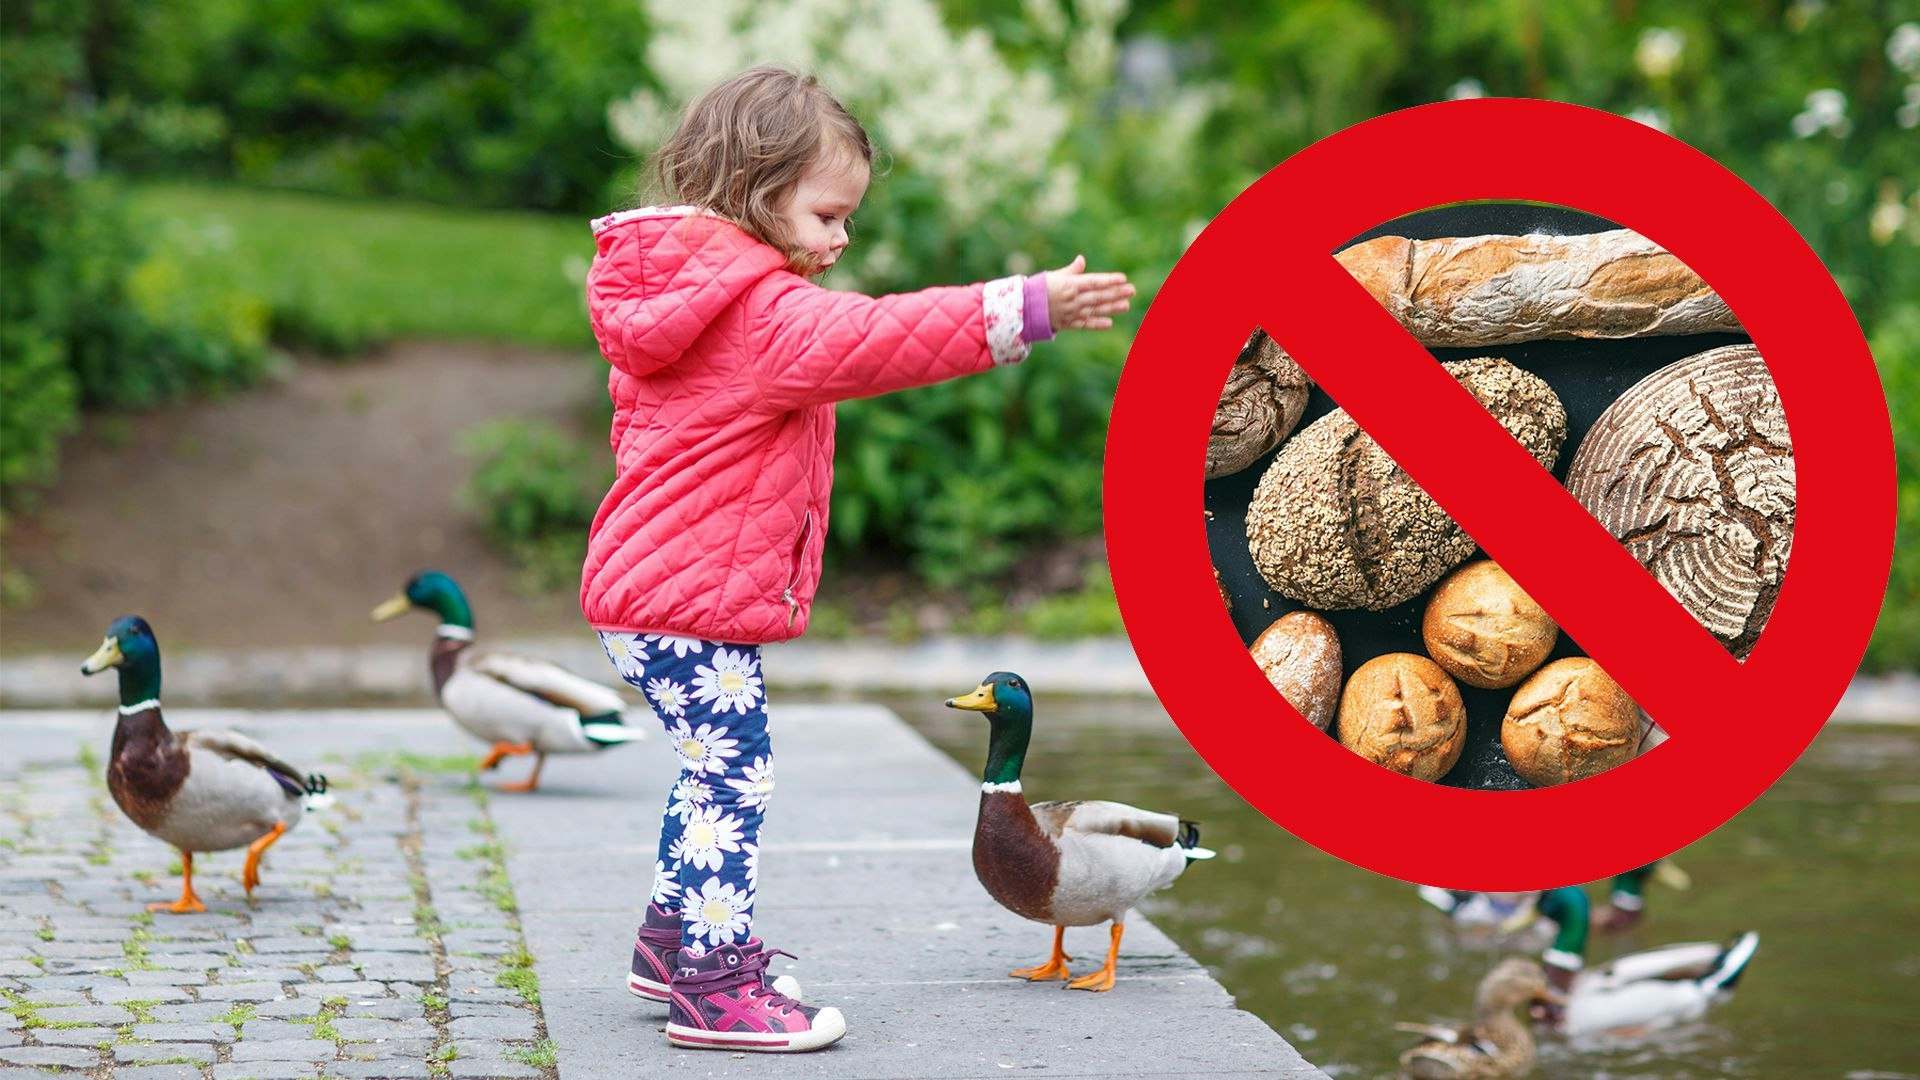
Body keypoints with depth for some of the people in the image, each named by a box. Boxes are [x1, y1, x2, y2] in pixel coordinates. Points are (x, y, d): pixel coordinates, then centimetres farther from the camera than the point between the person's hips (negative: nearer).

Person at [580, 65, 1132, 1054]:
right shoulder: (765, 310, -18)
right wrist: (1026, 312, -32)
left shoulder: (680, 296, 15)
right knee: (732, 776, -7)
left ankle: (671, 942, 32)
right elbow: (865, 340, -30)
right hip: (694, 596, -10)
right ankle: (715, 988, -4)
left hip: (649, 580, 11)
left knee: (716, 772, 21)